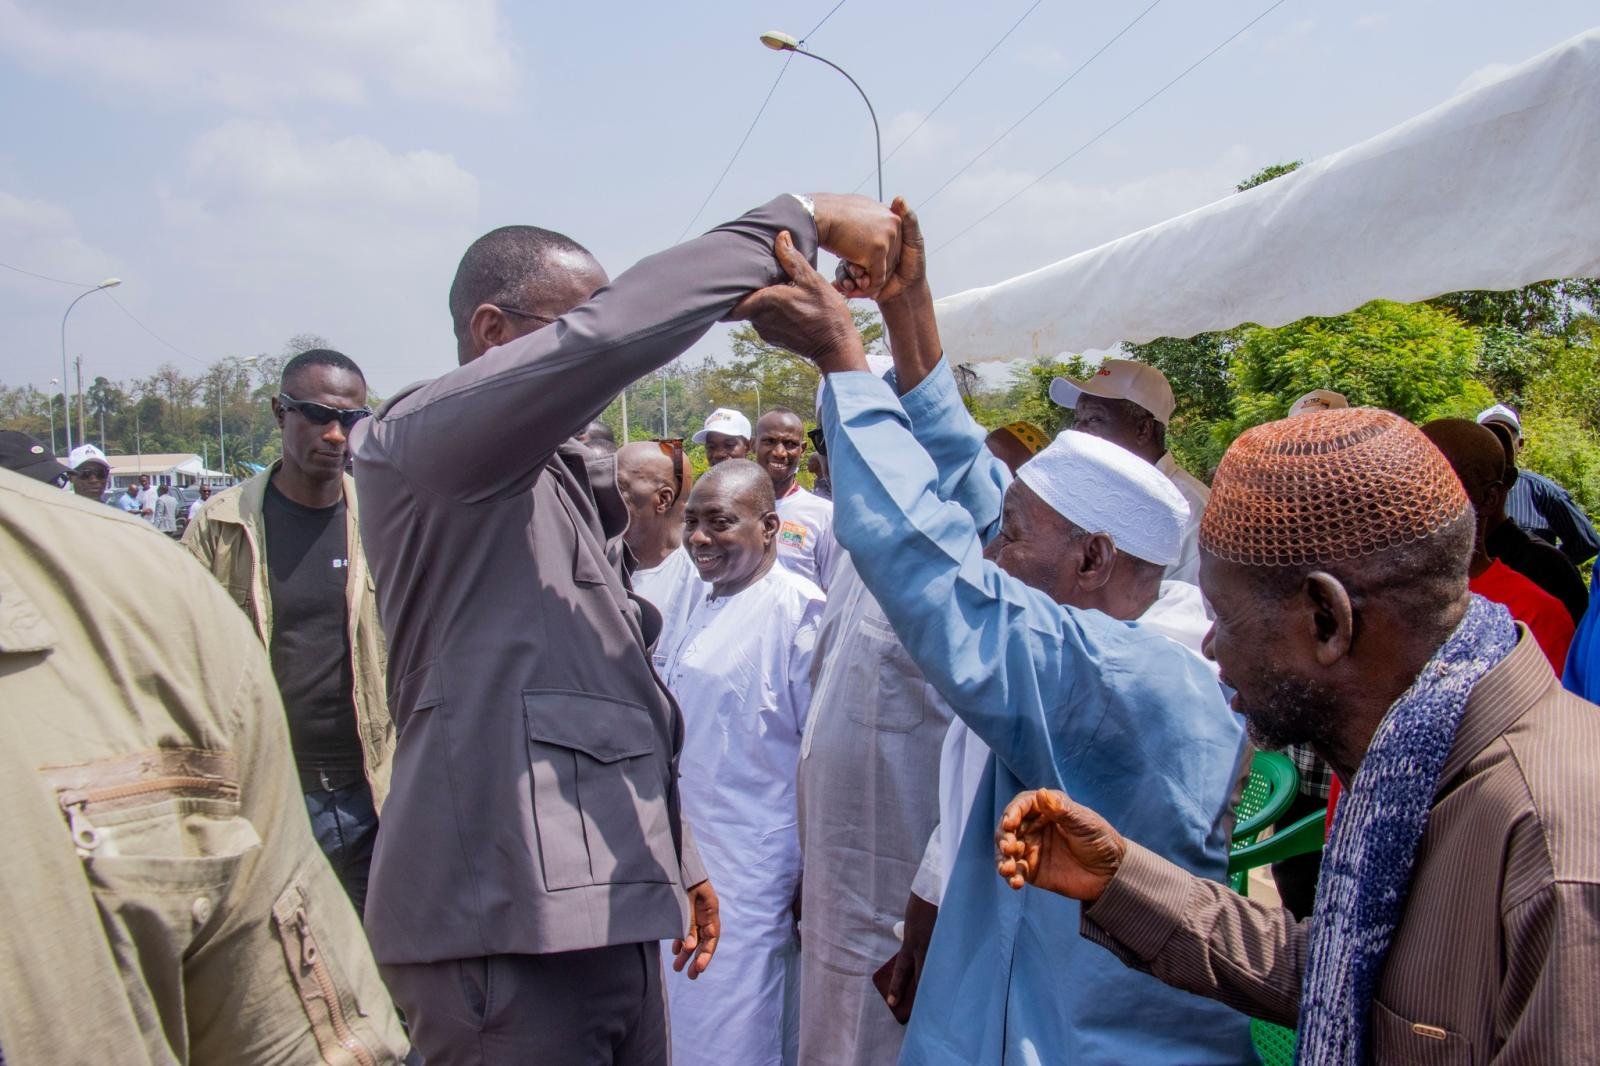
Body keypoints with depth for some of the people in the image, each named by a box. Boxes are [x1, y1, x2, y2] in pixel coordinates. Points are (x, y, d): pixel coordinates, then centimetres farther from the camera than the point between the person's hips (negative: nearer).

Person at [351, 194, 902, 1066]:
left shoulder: (560, 479, 19)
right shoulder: (415, 441, -8)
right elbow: (604, 338, -25)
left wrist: (676, 859, 26)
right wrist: (800, 218, -18)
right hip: (510, 926, -9)